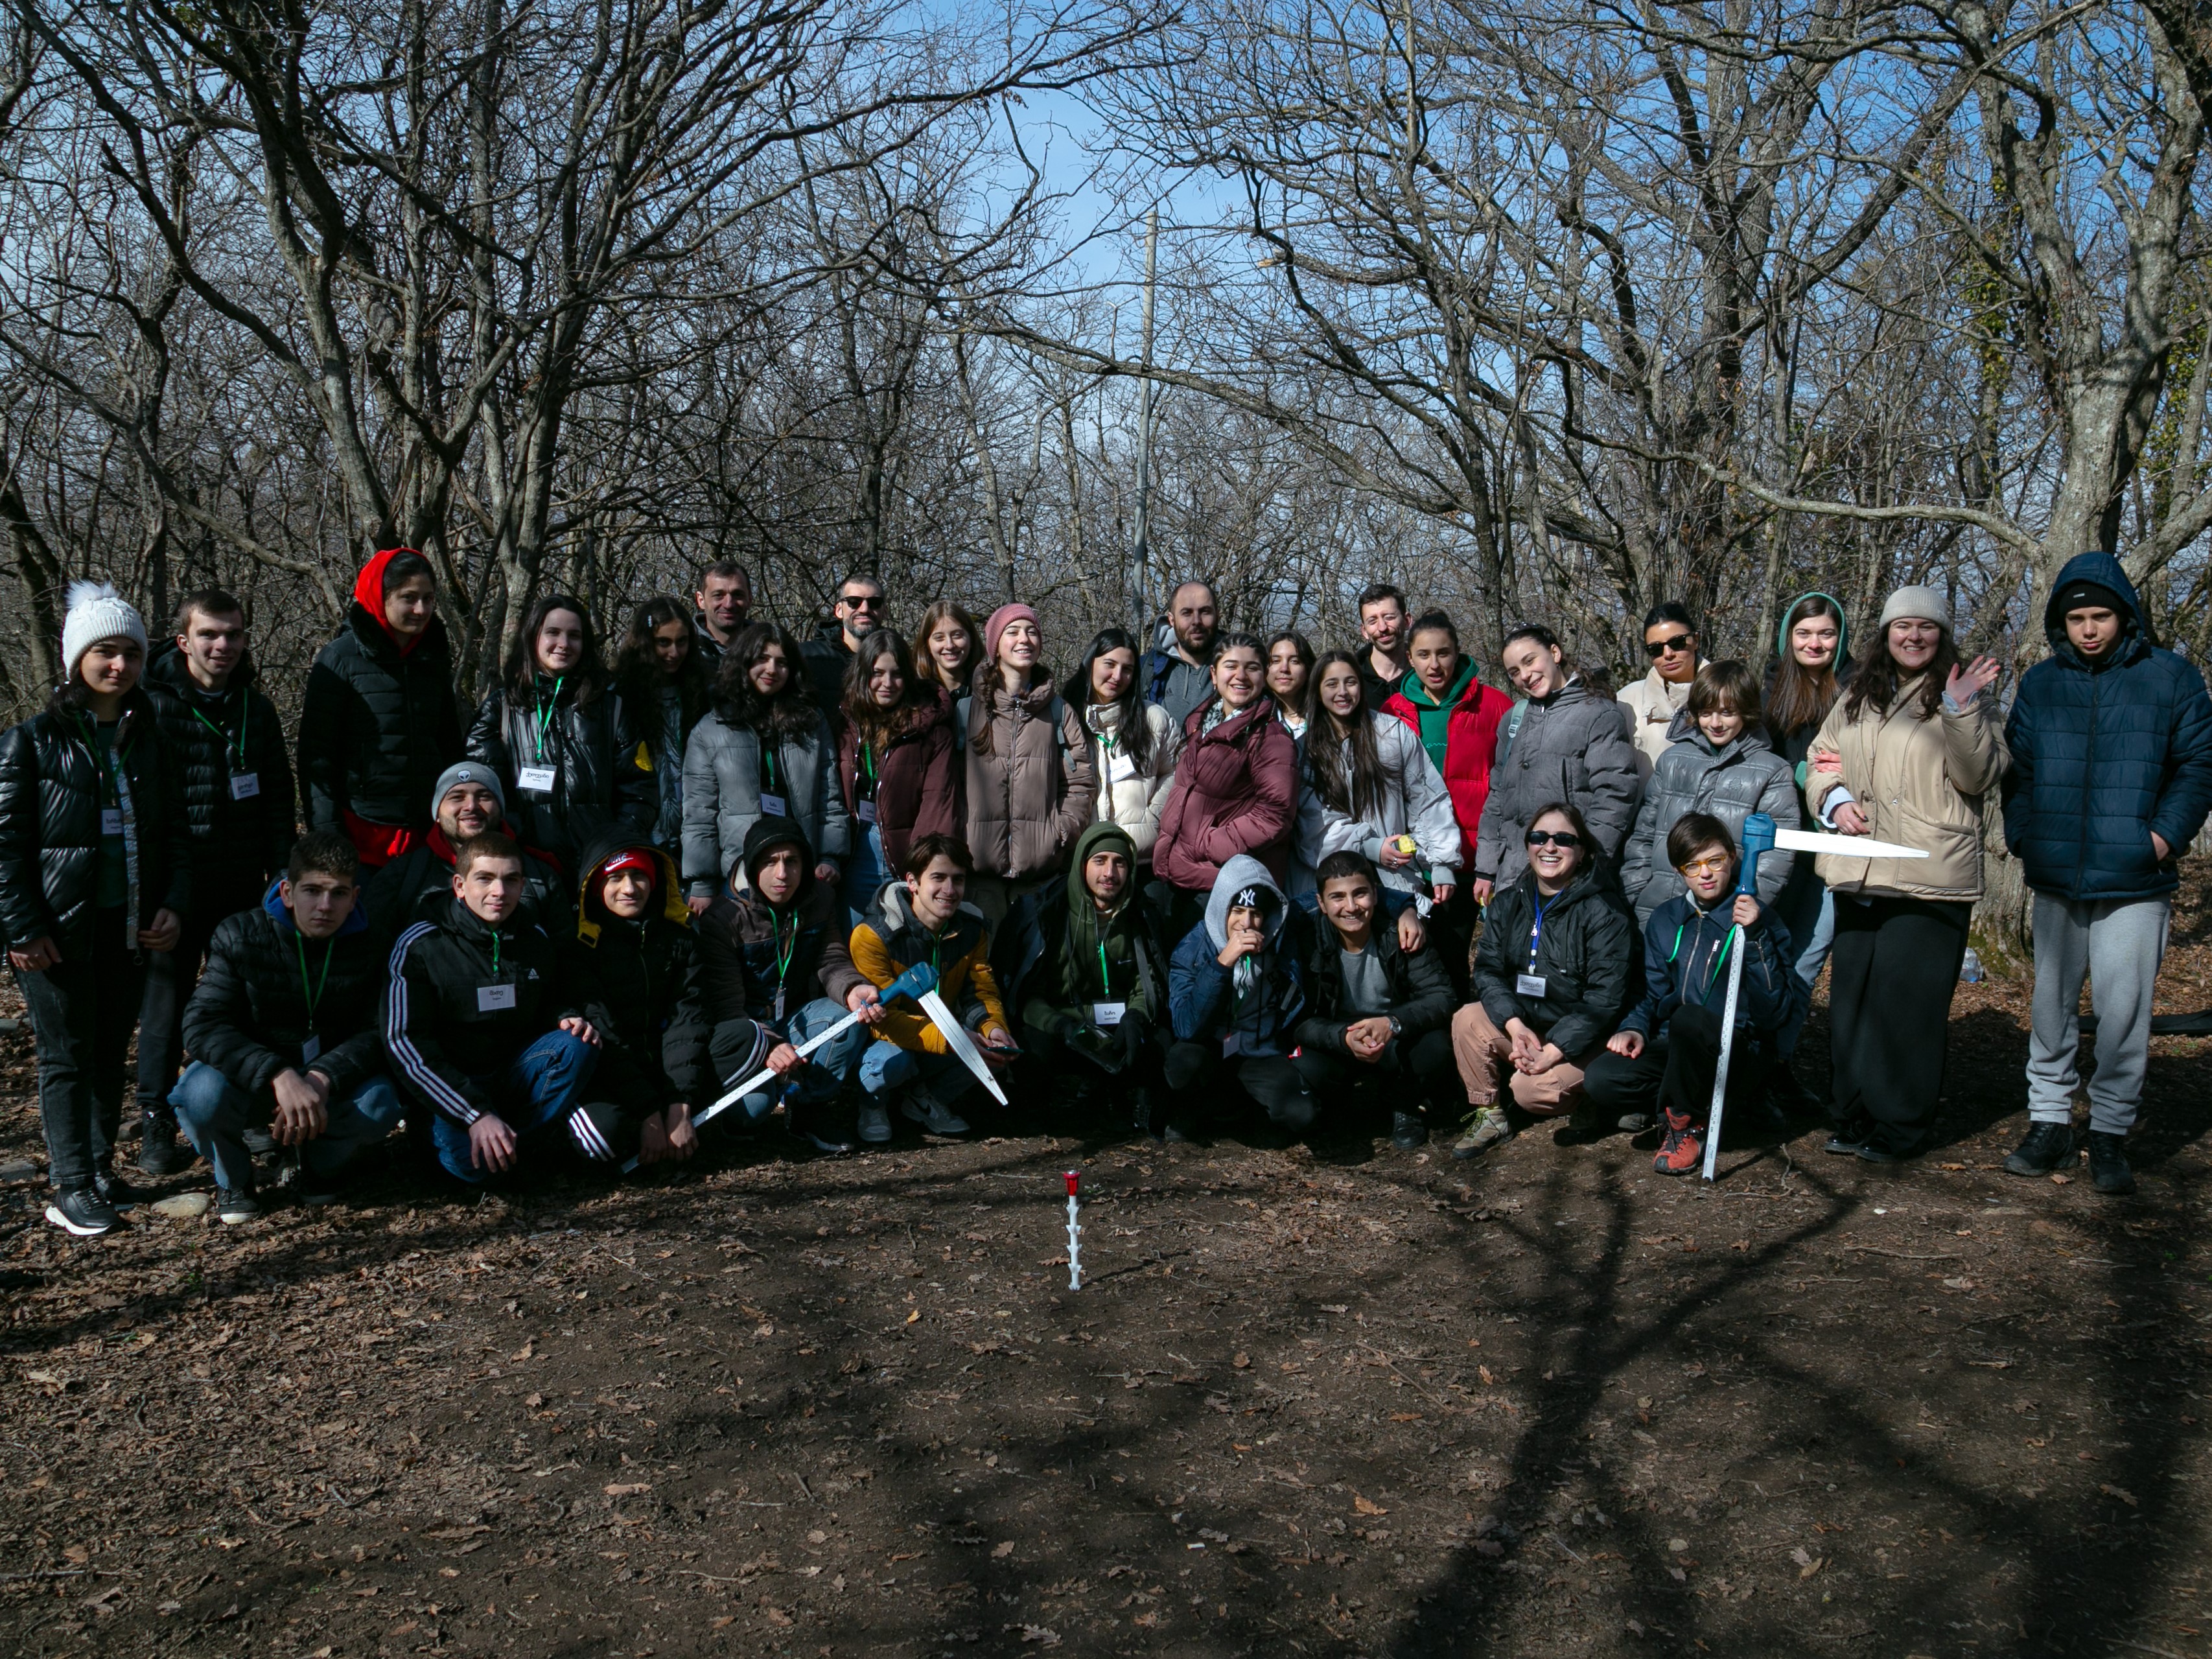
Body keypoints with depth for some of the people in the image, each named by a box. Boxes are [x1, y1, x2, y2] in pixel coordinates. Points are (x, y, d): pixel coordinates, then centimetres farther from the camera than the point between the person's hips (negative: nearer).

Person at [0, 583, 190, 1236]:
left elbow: (173, 832, 13)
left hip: (130, 927, 4)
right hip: (60, 930, -4)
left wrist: (174, 904, 2)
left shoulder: (149, 737, 9)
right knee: (67, 1055, 2)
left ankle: (98, 1164, 25)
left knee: (111, 1051, 12)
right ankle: (72, 1188, 9)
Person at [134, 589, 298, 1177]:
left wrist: (280, 871, 9)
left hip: (242, 886, 4)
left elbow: (278, 797, 15)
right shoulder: (151, 705, -5)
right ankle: (157, 1123, 14)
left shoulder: (256, 709, 9)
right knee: (165, 1000, 4)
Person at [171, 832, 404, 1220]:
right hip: (250, 1082, -1)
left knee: (379, 1104, -30)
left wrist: (322, 1080, -33)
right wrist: (279, 1076, -38)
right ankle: (232, 1177, 1)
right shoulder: (241, 936, -13)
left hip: (329, 1086, 1)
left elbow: (375, 1033, -13)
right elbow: (202, 1024, -23)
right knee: (204, 1093, -33)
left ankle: (321, 1162, 6)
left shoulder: (369, 945, -8)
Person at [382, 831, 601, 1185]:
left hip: (512, 1074, 4)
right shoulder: (420, 946, -10)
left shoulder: (534, 939, 4)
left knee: (577, 1045, -23)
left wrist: (568, 1018, -6)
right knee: (469, 1163, -34)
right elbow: (403, 1043, -16)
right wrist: (476, 1114, -26)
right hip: (449, 1087, -4)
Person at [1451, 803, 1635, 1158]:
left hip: (1581, 1037, -5)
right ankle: (1488, 1116, -3)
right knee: (1467, 1020, -21)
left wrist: (1553, 1051, -24)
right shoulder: (1508, 903, 4)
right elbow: (1488, 969, -2)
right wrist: (1515, 1026, -20)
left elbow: (1605, 997, -17)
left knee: (1531, 1090, -28)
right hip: (1523, 1024, 5)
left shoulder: (1604, 912, -12)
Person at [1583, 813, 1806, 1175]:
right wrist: (1636, 1029, -3)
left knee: (1689, 1018, -38)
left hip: (1743, 1056, -4)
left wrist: (1755, 937, -22)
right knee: (1600, 1080, -26)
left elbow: (1778, 1013, -13)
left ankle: (1686, 1123, -12)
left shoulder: (1758, 918, -3)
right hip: (1674, 1050, 4)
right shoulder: (1665, 920, 12)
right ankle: (1689, 1097, 2)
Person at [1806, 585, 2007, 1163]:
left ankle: (1902, 1125, 6)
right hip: (1858, 875, 5)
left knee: (1908, 1001, -5)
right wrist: (1835, 797, 0)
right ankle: (1855, 1114, 21)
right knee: (1852, 995, 10)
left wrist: (1961, 711, -21)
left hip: (1929, 877, -5)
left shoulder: (1964, 697, 1)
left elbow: (1980, 778, -9)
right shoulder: (1856, 699, 15)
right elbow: (1820, 761, 21)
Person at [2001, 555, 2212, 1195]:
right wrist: (2022, 837, 1)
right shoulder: (2040, 683, 9)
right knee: (2053, 1004, 9)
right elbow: (2017, 769, 13)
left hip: (2135, 881, -3)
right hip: (2056, 878, 3)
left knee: (2123, 1009, -2)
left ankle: (2111, 1134, 10)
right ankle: (2050, 1123, 20)